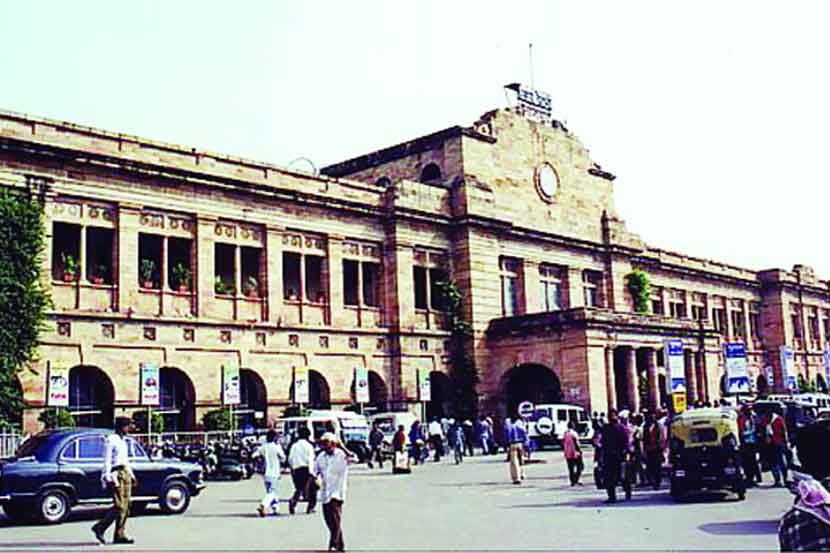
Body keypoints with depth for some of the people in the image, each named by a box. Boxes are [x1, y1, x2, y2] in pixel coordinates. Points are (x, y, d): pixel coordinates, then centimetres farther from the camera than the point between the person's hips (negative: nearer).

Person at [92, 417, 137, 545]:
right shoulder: (111, 440, -10)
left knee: (126, 507, 4)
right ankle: (99, 527, 1)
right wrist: (108, 479, -20)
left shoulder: (123, 441, 17)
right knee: (119, 506, -13)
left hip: (125, 473, 9)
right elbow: (107, 461, -15)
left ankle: (119, 535, 6)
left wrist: (131, 475, 19)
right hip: (115, 474, -9)